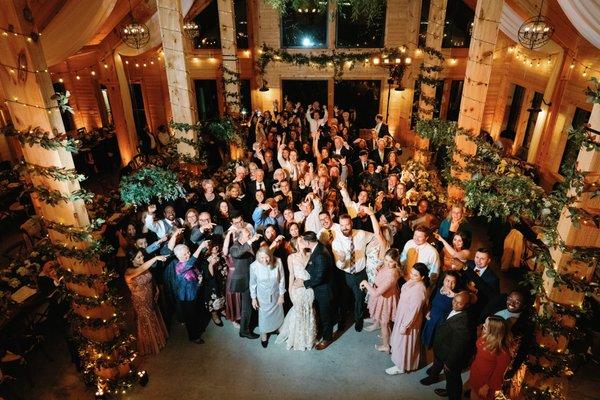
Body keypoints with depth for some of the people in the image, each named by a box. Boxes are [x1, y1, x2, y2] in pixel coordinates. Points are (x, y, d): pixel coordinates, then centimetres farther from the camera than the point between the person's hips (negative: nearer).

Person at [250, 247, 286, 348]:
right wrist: (253, 298, -4)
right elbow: (253, 283, -10)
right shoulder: (254, 266, -27)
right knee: (264, 315, 16)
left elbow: (282, 279, -13)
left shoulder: (278, 262, -27)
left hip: (276, 294, 1)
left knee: (278, 313, 22)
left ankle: (280, 329, 51)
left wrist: (281, 295, -6)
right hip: (263, 296, -1)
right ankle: (264, 335, 43)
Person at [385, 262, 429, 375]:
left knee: (404, 342, 13)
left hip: (409, 319, -7)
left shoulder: (419, 291, -35)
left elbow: (414, 311, -27)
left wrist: (404, 326, -18)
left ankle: (401, 366, 34)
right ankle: (396, 350, 55)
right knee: (399, 339, 30)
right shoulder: (412, 281, -9)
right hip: (402, 315, 8)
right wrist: (396, 314, 16)